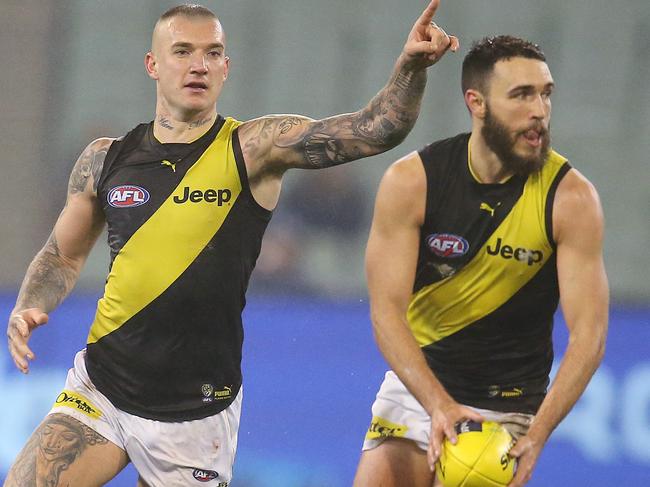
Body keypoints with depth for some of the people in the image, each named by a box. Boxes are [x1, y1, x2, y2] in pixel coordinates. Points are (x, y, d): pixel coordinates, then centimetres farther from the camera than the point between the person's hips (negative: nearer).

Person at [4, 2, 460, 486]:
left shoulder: (255, 148, -6)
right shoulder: (106, 159, 4)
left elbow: (375, 131, -17)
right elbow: (63, 255, 18)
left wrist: (411, 67, -34)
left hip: (194, 409, -2)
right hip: (99, 389, 2)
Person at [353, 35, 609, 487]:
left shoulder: (571, 198, -14)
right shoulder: (411, 182, -11)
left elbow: (589, 337, -18)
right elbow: (386, 312, -17)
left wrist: (534, 437, -32)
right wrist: (439, 405, -33)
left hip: (509, 408, -1)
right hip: (416, 387, 1)